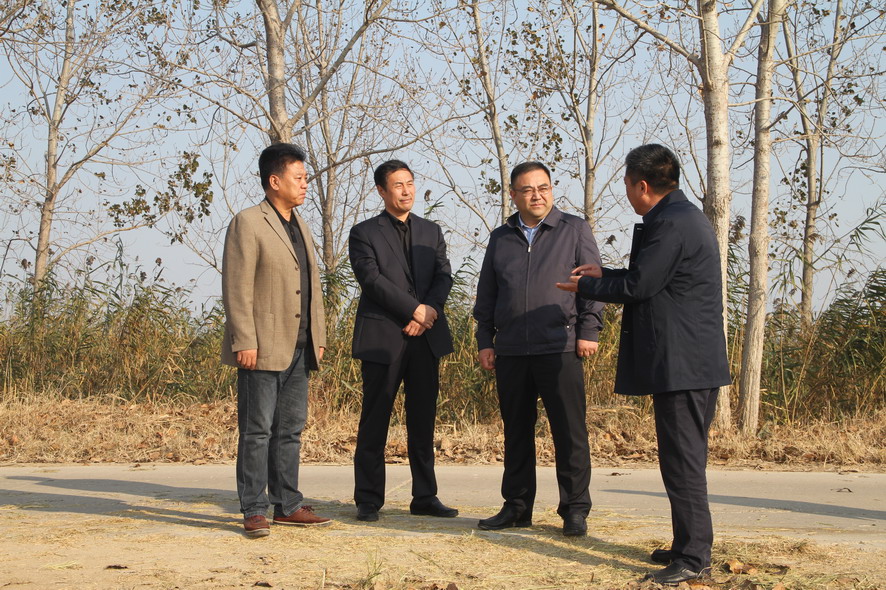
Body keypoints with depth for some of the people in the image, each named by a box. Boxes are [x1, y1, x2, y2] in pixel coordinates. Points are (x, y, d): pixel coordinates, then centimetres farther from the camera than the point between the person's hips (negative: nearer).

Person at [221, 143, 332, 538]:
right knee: (257, 431, -3)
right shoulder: (248, 223, -7)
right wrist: (244, 342, -18)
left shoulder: (300, 226, 18)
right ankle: (254, 511, 3)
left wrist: (318, 336, 15)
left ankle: (288, 505, 19)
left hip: (298, 349, 8)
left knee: (290, 430, 11)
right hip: (263, 349, -8)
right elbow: (236, 288, -13)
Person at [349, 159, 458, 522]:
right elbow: (372, 279, -10)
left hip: (426, 337, 4)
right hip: (382, 338, -4)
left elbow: (444, 276, 7)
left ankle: (425, 497, 12)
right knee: (375, 421, -1)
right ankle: (368, 501, 5)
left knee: (423, 419, 6)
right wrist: (416, 309, -14)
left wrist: (431, 311, -11)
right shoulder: (364, 233, 3)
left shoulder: (431, 232, 17)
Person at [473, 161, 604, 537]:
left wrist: (588, 330, -7)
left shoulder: (574, 230, 7)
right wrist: (484, 341, 10)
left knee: (570, 432, -3)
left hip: (559, 348, -4)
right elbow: (486, 294, 18)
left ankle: (575, 510, 4)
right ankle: (517, 507, 17)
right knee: (516, 432, 8)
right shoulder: (500, 238, 16)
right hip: (511, 351, 4)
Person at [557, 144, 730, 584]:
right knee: (684, 458, 16)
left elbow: (638, 286, -16)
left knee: (683, 460, -6)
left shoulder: (671, 223, -17)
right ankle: (689, 546, 25)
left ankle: (693, 557, -1)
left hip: (682, 364, -11)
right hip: (692, 361, 11)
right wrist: (604, 275, 26)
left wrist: (584, 287, -1)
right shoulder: (682, 216, 16)